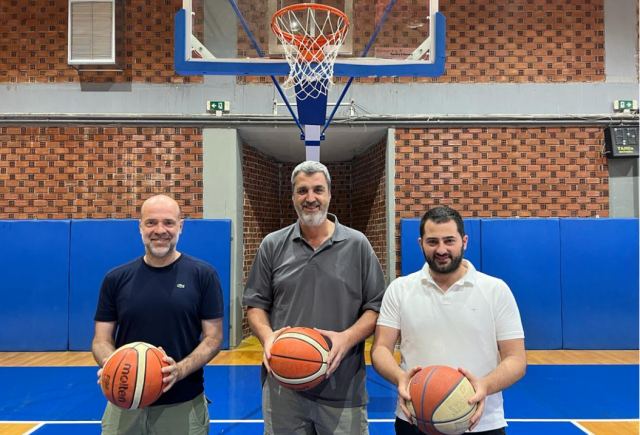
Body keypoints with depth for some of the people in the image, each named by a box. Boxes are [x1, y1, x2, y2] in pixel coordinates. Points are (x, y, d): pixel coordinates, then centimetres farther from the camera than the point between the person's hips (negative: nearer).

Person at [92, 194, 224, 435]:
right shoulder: (116, 279, 1)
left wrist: (180, 370, -21)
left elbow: (213, 337, -5)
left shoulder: (203, 274, -5)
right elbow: (102, 340, 4)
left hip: (184, 403, -1)